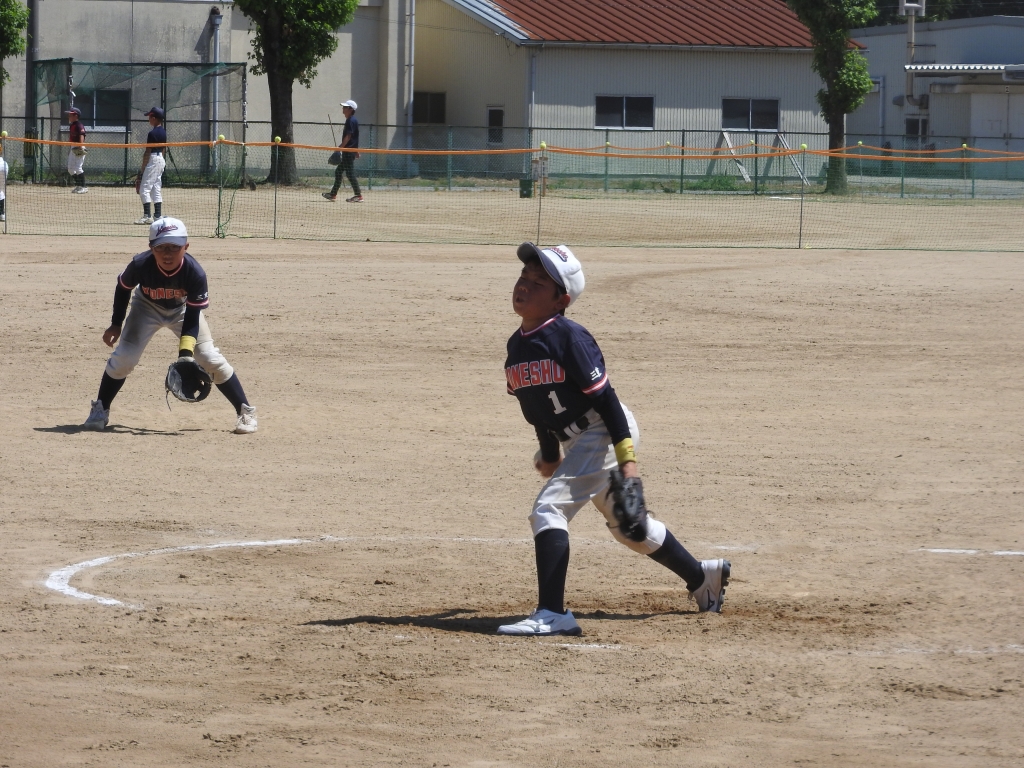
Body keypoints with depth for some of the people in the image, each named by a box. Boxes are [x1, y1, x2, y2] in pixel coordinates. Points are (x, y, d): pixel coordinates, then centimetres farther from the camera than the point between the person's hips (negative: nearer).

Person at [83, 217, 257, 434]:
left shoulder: (195, 273, -35)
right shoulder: (140, 265, -33)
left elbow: (192, 320, -28)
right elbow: (123, 288, -9)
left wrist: (185, 353, -40)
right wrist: (116, 324, -3)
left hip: (183, 309, 0)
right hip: (147, 307, 0)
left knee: (210, 358, -10)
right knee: (124, 357, -14)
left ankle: (245, 411, 3)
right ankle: (100, 410, 6)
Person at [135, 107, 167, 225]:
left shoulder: (152, 133, -18)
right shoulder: (163, 132, 9)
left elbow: (148, 152, -17)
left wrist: (143, 167, -12)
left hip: (152, 161, -9)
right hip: (161, 160, 9)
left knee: (144, 189, -7)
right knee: (156, 189, 13)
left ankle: (147, 216, -13)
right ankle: (158, 216, 11)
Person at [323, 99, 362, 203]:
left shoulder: (351, 121, -14)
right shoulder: (351, 120, 16)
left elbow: (348, 137, -21)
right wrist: (356, 151, 26)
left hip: (349, 151, -10)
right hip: (348, 152, 10)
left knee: (350, 173, -9)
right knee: (338, 172, 15)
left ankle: (358, 196, -9)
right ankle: (333, 194, 20)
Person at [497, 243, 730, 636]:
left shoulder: (568, 338, -20)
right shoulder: (517, 345, 4)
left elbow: (604, 398, -21)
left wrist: (627, 459, -24)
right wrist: (549, 453, 24)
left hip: (605, 434, -9)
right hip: (576, 442, 9)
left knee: (549, 508, -21)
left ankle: (552, 614, -26)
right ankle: (702, 576, 42)